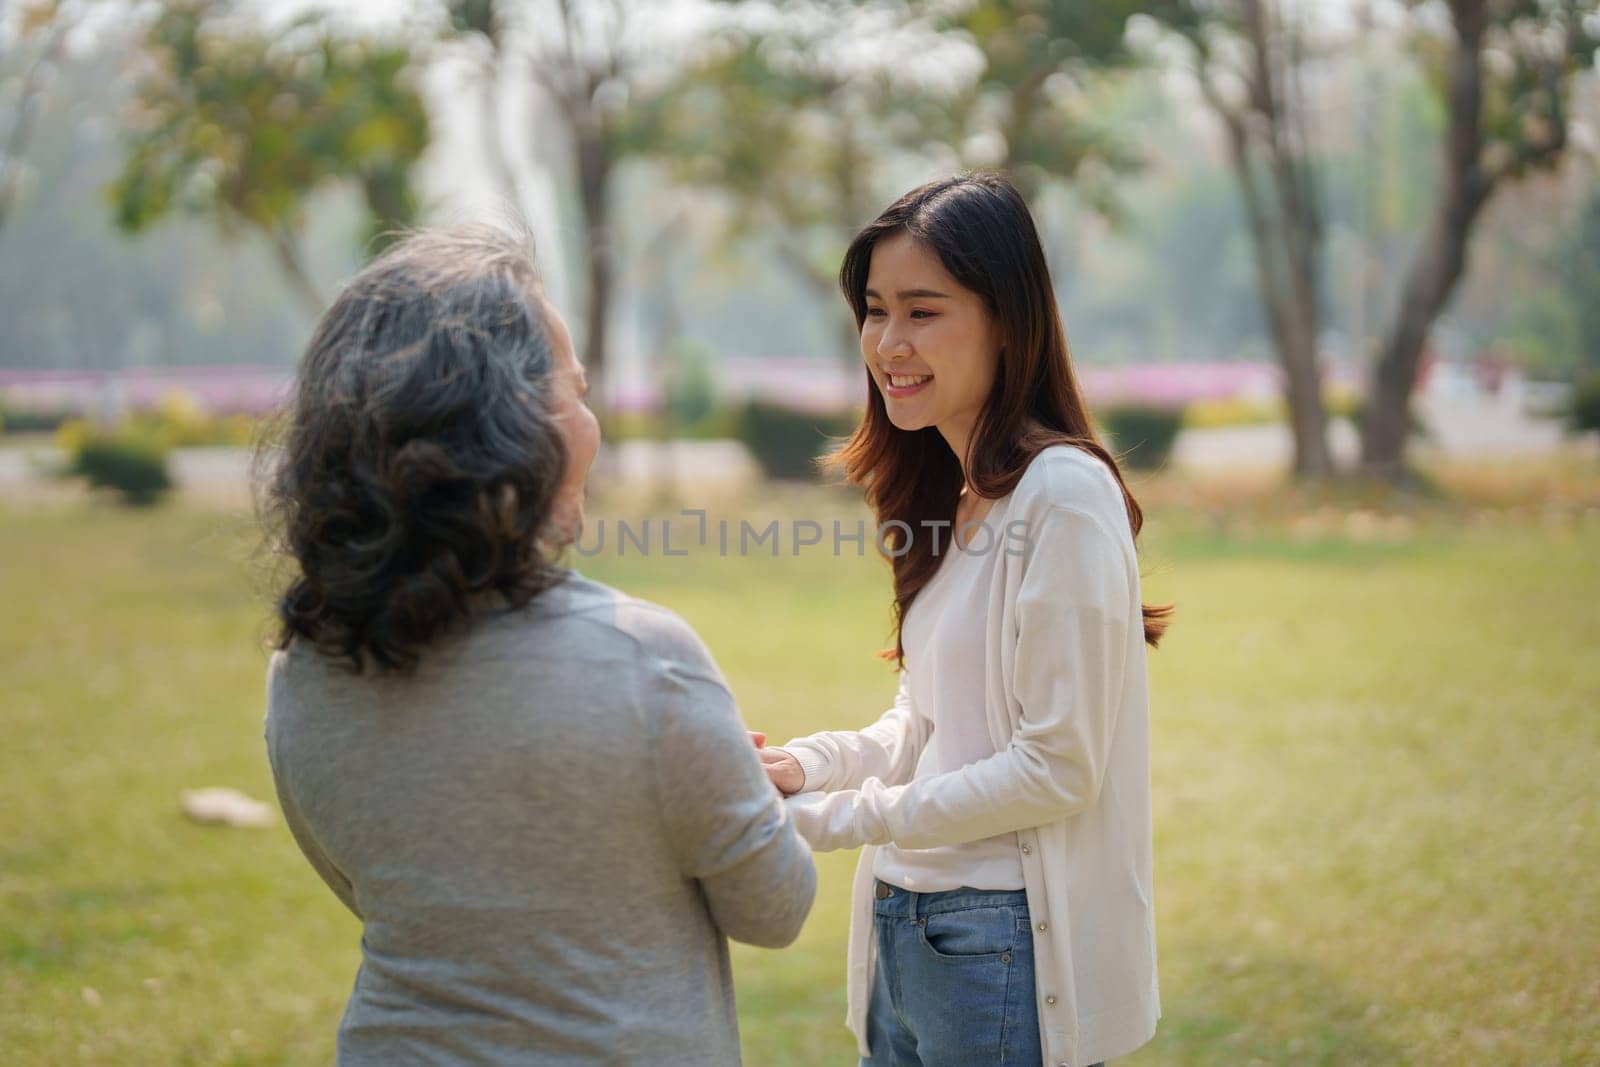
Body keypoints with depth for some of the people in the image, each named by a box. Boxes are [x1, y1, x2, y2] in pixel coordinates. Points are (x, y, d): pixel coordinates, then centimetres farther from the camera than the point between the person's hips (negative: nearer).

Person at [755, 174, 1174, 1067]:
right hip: (905, 927, 8)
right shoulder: (948, 493, 11)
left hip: (1015, 948, -8)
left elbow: (1057, 767, -18)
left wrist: (834, 819, -15)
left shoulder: (1063, 492, -16)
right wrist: (808, 763, -2)